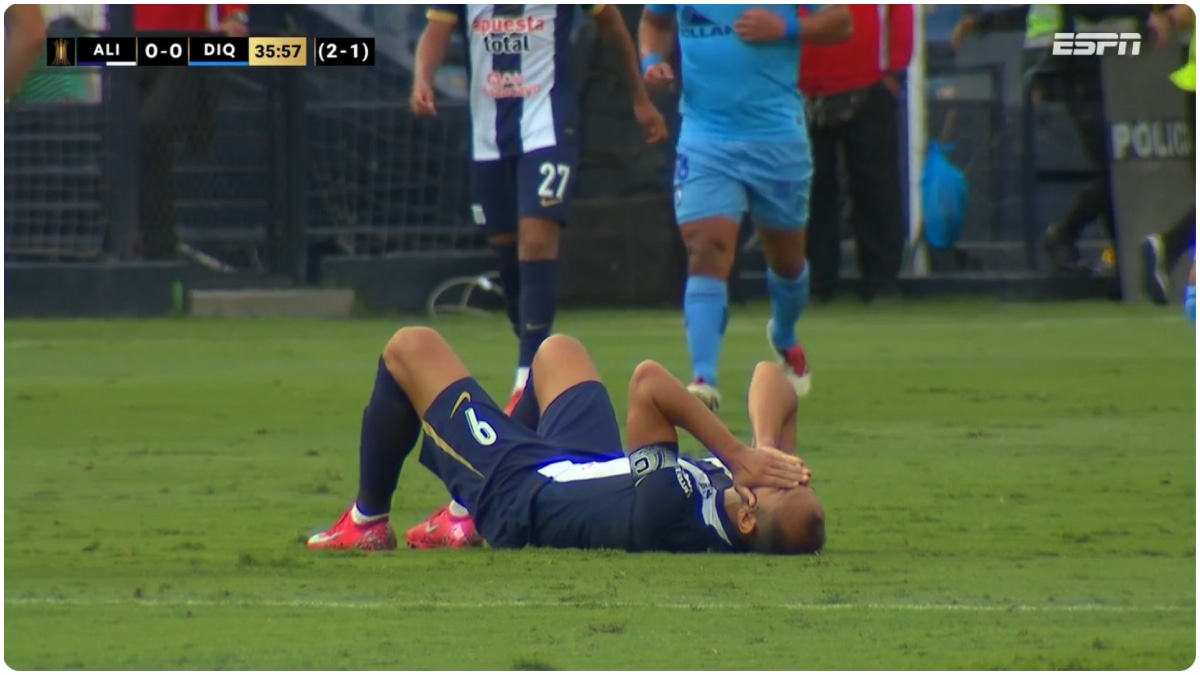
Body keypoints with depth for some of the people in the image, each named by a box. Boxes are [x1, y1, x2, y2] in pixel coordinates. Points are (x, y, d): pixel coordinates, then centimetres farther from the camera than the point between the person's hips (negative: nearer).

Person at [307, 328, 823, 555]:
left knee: (410, 347, 9)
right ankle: (469, 517, 44)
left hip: (518, 489, -7)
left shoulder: (666, 508, -47)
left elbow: (648, 381, -41)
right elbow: (770, 381, -20)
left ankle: (367, 523, 30)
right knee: (557, 349, 32)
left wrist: (739, 457, -40)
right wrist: (764, 451, -37)